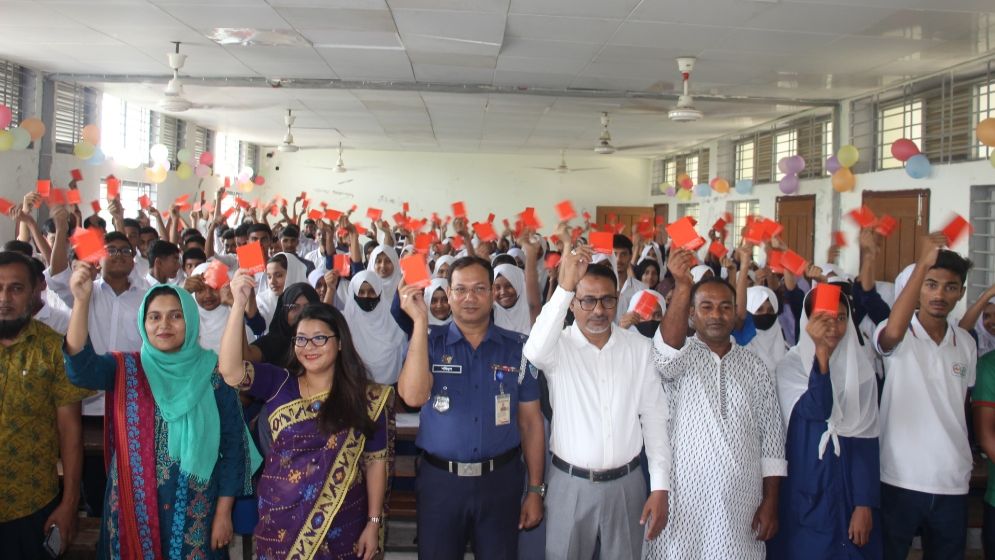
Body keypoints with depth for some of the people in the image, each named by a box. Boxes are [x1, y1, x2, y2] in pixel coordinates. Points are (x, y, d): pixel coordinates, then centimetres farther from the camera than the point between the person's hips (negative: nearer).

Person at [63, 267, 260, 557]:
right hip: (134, 505, 2)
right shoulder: (125, 369, 0)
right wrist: (82, 301, -33)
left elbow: (233, 445, -3)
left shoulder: (213, 372, -5)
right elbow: (80, 367, -22)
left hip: (195, 508, -1)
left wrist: (224, 512, -5)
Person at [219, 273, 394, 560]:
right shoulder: (277, 384, -1)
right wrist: (239, 304, -24)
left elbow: (376, 461, -3)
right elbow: (230, 369, -17)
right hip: (279, 523, 2)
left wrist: (374, 522, -5)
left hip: (341, 526, -1)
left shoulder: (366, 397, -5)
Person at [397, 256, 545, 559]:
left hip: (501, 480, 1)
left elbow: (530, 421, 4)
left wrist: (535, 489, 2)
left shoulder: (517, 347, 0)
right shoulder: (429, 342, -1)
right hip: (439, 480, 0)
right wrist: (420, 321, -20)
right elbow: (413, 396, -20)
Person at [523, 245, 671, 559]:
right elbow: (535, 352, -31)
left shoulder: (639, 348, 0)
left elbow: (654, 418, 2)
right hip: (570, 485, -1)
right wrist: (564, 286, -36)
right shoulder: (559, 346, -6)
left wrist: (660, 488, -2)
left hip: (626, 484, 2)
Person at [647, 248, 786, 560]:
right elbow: (667, 345, -26)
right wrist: (682, 287, -39)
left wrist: (770, 502, 2)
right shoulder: (678, 357, -1)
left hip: (741, 503, 3)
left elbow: (771, 435, 7)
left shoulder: (755, 368, 7)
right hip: (685, 499, -2)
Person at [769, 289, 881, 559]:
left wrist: (865, 504, -6)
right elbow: (816, 409, -22)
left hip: (850, 490, 2)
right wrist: (820, 351, -27)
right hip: (804, 493, -2)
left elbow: (867, 437, -1)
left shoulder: (861, 368, 2)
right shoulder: (790, 367, -5)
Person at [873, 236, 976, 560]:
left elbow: (961, 406, 18)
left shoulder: (966, 343, 10)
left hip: (952, 483, 5)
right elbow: (893, 332, -32)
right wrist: (921, 264, -31)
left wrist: (964, 459, 14)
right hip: (900, 479, -5)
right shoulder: (897, 336, -7)